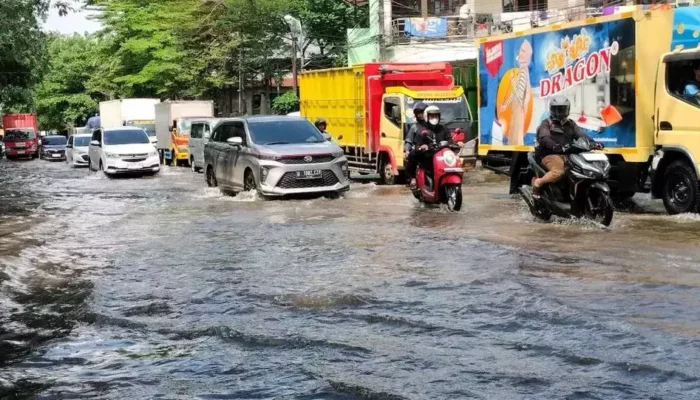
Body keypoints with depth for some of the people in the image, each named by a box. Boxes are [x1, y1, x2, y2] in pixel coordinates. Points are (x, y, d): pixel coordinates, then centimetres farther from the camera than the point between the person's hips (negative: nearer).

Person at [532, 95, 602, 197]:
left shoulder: (570, 124, 22)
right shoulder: (546, 124, 5)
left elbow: (581, 135, 7)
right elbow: (544, 138, -15)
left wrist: (593, 143, -15)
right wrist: (555, 146, -37)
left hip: (568, 155, 6)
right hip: (550, 155, -6)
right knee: (559, 172, -36)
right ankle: (538, 182, -15)